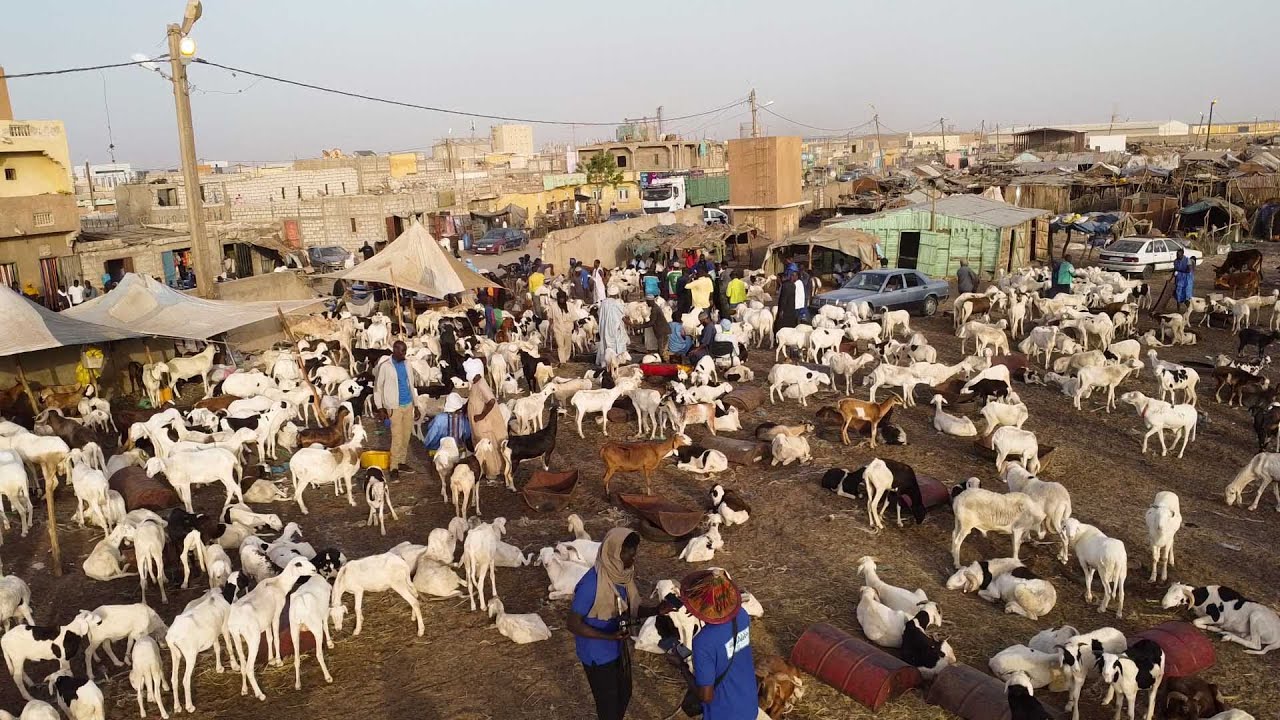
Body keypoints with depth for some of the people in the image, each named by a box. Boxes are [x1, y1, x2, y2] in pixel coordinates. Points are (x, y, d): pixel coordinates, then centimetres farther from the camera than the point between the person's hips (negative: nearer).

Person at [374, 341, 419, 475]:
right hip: (394, 407, -5)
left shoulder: (407, 365, 8)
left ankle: (402, 462, 21)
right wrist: (380, 408, -8)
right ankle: (394, 467, 1)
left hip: (408, 405, 5)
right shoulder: (385, 366, -8)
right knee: (397, 438, -7)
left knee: (406, 437, 9)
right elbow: (377, 387, -4)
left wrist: (416, 406, 14)